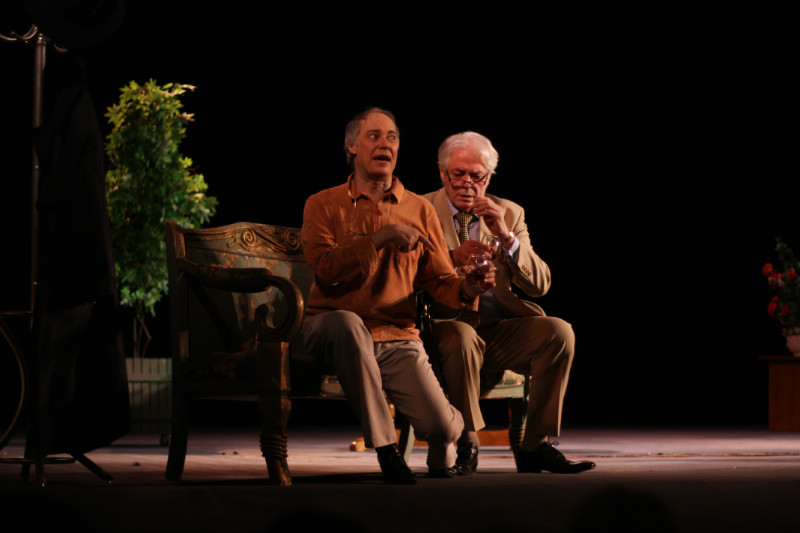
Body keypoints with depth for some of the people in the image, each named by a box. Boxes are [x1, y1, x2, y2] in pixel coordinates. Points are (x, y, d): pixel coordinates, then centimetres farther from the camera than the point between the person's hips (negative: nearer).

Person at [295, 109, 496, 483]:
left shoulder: (419, 210, 12)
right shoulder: (323, 205, 5)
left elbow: (439, 279, 7)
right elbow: (325, 268, -11)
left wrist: (466, 289, -16)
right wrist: (381, 238, -18)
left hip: (397, 340, 2)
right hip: (329, 330, -2)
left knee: (439, 425, -20)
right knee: (348, 323, -41)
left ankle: (442, 453, 25)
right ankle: (385, 449, -26)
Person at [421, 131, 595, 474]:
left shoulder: (509, 214, 12)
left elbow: (540, 285, 3)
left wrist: (507, 237, -11)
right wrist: (452, 258, -22)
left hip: (499, 331, 4)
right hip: (446, 327, -3)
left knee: (558, 331, -23)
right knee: (460, 333, -37)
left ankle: (534, 446, -15)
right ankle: (466, 444, -21)